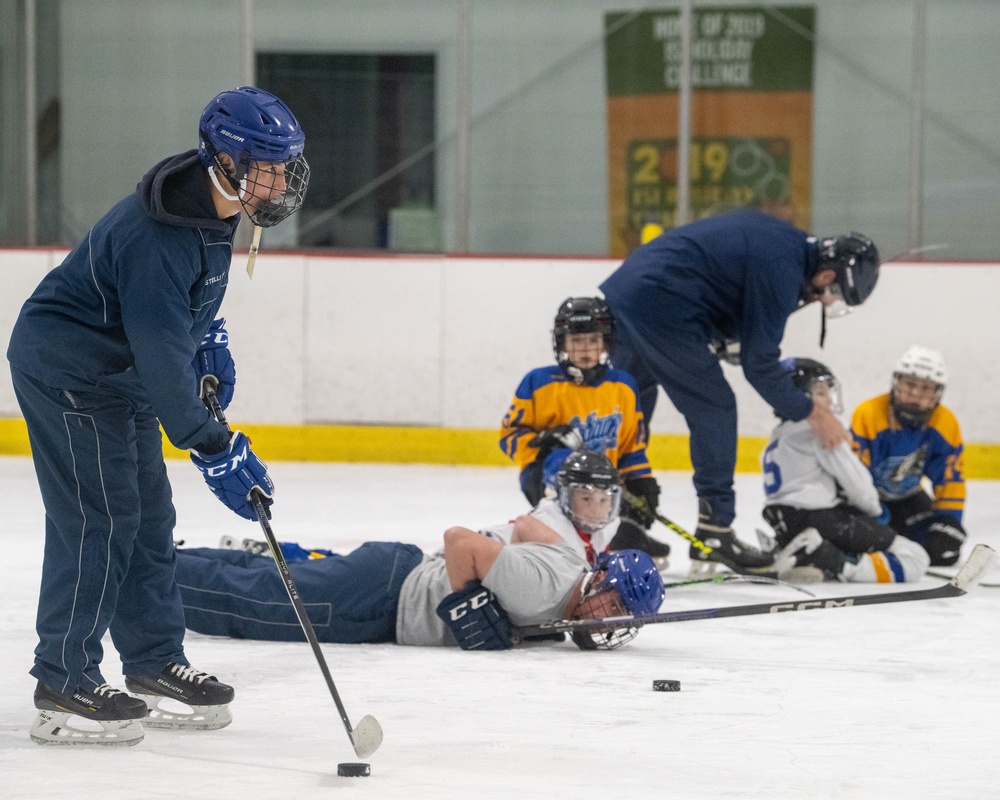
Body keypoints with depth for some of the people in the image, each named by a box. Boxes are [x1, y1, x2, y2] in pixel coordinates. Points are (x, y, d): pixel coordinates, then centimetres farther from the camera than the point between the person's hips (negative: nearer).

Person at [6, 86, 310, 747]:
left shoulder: (216, 205, -1)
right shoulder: (156, 233, -31)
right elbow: (161, 356, -33)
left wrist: (210, 338, 12)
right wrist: (215, 449, -31)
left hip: (120, 374, 10)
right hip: (65, 365, -10)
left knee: (149, 517, 12)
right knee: (99, 519, -11)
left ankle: (155, 663, 22)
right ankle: (65, 685, -7)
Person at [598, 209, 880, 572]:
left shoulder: (780, 239, 14)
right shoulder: (781, 267, -15)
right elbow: (758, 362, -12)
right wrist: (811, 414, -3)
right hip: (663, 310, -10)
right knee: (714, 408, -2)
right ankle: (714, 531, 0)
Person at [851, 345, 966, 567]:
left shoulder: (946, 424, -13)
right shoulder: (867, 415, -26)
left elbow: (951, 480, -3)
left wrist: (949, 523, -6)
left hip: (907, 498, 3)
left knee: (942, 550, -15)